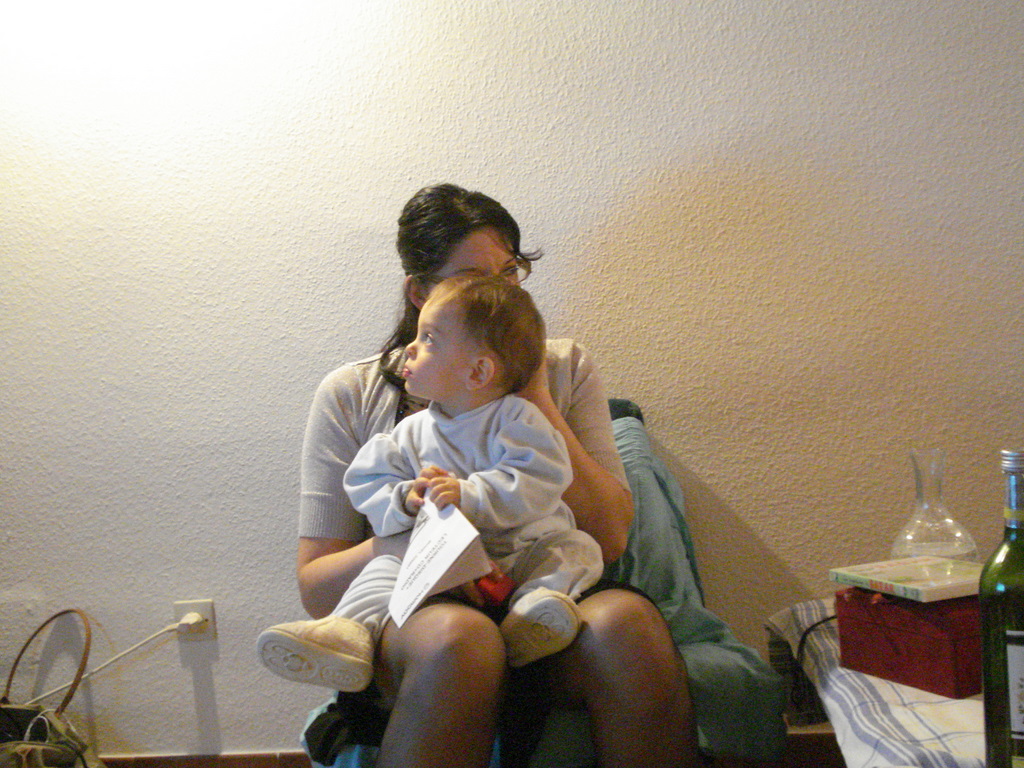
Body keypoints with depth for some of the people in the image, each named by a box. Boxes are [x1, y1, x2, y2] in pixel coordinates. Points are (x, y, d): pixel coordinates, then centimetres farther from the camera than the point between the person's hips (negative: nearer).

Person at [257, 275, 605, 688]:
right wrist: (405, 500, -15)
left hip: (522, 553, -1)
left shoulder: (518, 418, -3)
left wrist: (468, 495, -26)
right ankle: (350, 631, -39)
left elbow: (536, 486, -16)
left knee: (576, 547, -24)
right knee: (385, 566, -19)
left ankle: (542, 597, -47)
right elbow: (368, 486, 8)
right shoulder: (412, 432, 10)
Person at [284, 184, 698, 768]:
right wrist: (396, 541, -18)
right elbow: (315, 587, 3)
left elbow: (610, 539, 1)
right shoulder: (351, 396, 7)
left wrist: (536, 401, -5)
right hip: (415, 618, -1)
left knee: (627, 620, -33)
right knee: (460, 637, -37)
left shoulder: (565, 370, 12)